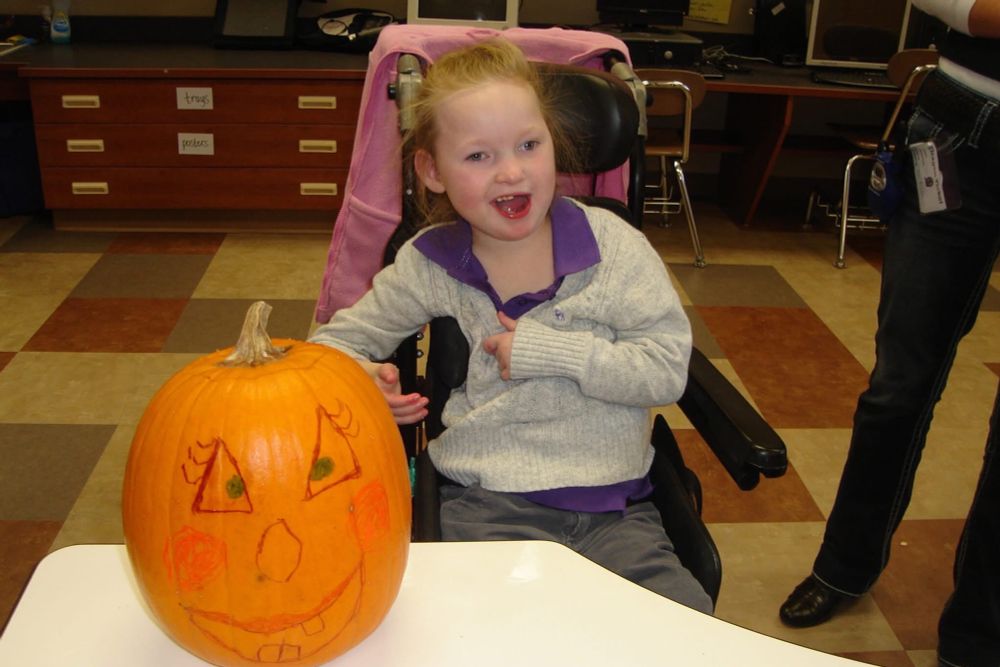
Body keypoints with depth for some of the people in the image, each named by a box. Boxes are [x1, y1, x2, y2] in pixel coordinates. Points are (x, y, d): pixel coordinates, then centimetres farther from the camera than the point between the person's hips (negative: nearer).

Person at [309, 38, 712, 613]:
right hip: (488, 505, -1)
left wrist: (550, 351, -12)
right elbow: (337, 339, 14)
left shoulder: (611, 243, 0)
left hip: (616, 505, 1)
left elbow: (669, 370, -4)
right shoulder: (427, 267, 3)